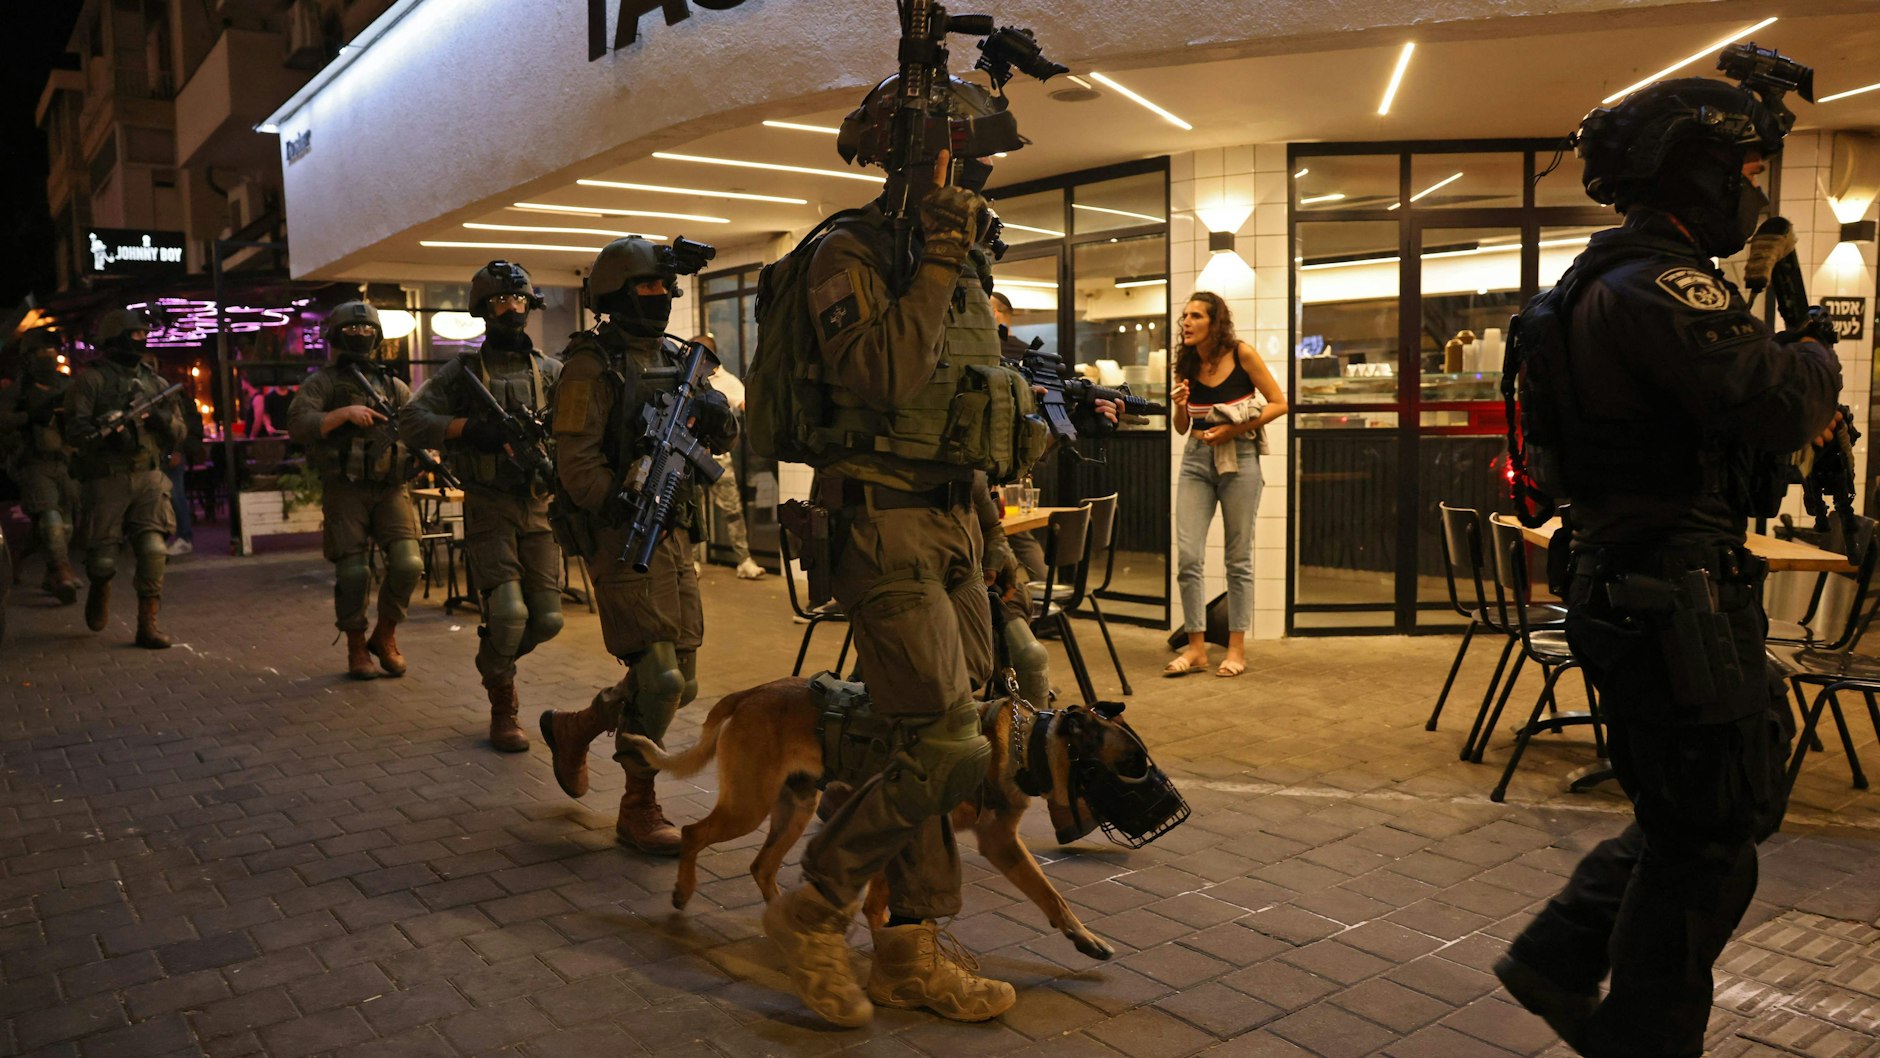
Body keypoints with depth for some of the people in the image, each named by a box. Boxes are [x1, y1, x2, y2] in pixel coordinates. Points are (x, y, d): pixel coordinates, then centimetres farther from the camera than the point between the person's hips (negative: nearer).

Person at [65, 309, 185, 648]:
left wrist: (160, 417, -8)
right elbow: (74, 425, -8)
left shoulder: (154, 382, 13)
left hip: (149, 478, 3)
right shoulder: (92, 378, -1)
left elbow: (178, 432, 13)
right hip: (107, 480, -3)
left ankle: (147, 625, -5)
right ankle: (100, 589, 38)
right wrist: (103, 432, -27)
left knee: (153, 551, -12)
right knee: (103, 559, 1)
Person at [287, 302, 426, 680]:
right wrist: (345, 413, -17)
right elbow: (297, 425, -7)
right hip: (346, 492, -2)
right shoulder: (323, 383, 6)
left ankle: (385, 636, 12)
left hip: (391, 489, 3)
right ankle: (356, 648, 15)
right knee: (353, 572, -3)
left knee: (408, 564, -11)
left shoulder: (395, 386, 17)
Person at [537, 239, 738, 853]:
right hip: (622, 538, -8)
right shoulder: (593, 364, -7)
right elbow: (576, 463, -14)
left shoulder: (676, 358, 15)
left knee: (680, 682, 11)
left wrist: (716, 418, -6)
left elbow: (720, 438, 16)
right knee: (657, 677, -10)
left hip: (675, 535, 8)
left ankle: (573, 729, 34)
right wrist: (627, 511, -25)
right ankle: (638, 809, 6)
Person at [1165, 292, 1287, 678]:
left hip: (1239, 459, -3)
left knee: (1238, 558, 4)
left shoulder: (1242, 354, -7)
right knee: (1188, 556, -4)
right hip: (1196, 460, 4)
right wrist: (1179, 407, -9)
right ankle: (1196, 647, 6)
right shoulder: (1185, 364, 4)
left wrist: (1235, 429, -16)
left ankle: (1237, 648, 13)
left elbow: (1279, 403, -5)